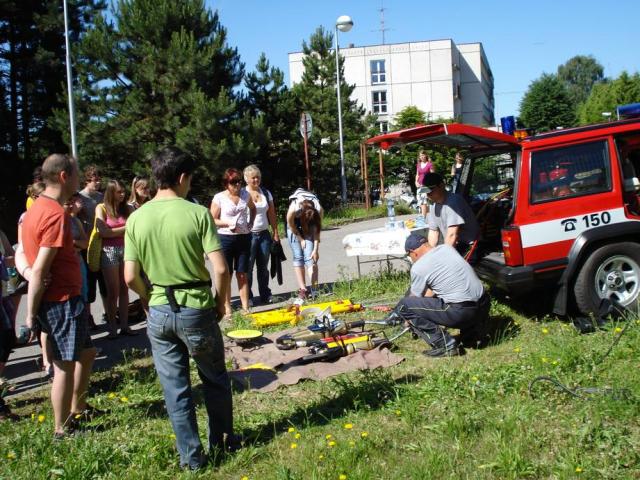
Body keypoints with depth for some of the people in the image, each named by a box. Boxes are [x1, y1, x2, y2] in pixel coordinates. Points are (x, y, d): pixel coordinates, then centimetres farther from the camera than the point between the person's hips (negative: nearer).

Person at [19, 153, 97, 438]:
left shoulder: (36, 208, 12)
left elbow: (22, 253, 13)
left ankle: (77, 409, 37)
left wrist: (26, 272, -5)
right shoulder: (56, 214, -21)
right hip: (61, 301, -10)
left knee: (86, 352, 21)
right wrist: (31, 315, -18)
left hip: (62, 299, 10)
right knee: (65, 364, 3)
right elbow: (40, 270, -22)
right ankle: (62, 429, 16)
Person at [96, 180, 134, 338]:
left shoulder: (126, 208, 8)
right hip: (109, 251, -3)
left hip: (126, 249, 3)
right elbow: (104, 232, -10)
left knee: (124, 290, 5)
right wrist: (126, 228, -6)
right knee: (113, 292, 1)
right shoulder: (101, 208, -2)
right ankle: (112, 328, 10)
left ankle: (124, 325, 11)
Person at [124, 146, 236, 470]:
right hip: (197, 309, -2)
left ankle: (190, 455, 23)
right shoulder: (197, 213, -12)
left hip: (159, 313, 3)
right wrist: (220, 303, 0)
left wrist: (152, 299, 14)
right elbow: (221, 269, -17)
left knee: (175, 388, 13)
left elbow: (131, 277, -3)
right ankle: (222, 440, 35)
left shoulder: (136, 218, -3)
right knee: (215, 380, 20)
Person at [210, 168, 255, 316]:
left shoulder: (245, 195, 4)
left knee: (242, 275, 8)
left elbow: (253, 208, 24)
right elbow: (212, 220, -6)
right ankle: (227, 310, 8)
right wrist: (228, 223, -20)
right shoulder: (219, 198, -8)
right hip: (225, 238, -3)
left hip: (244, 237, 3)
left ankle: (245, 308, 13)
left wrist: (251, 223, 10)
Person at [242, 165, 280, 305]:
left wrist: (275, 233, 10)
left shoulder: (266, 193, 10)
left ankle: (265, 295, 18)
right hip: (248, 235, -4)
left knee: (263, 267, 10)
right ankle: (247, 297, 7)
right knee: (248, 267, 0)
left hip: (264, 234, 4)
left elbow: (272, 214, 13)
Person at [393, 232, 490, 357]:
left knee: (403, 306, -3)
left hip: (461, 313, -8)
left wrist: (408, 317, 30)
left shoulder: (418, 268, -6)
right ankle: (471, 334, 22)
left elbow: (414, 298, 12)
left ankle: (445, 345, -3)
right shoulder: (447, 248, 13)